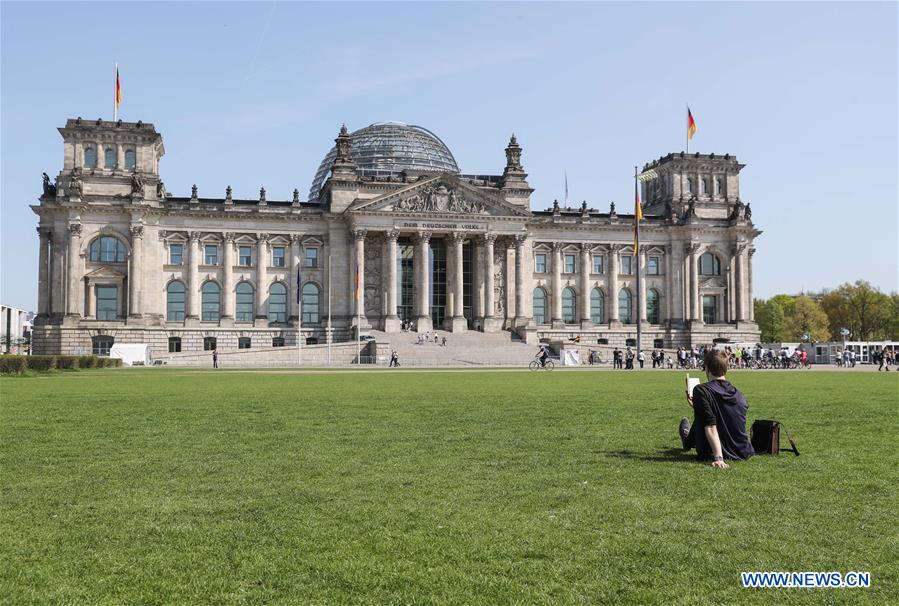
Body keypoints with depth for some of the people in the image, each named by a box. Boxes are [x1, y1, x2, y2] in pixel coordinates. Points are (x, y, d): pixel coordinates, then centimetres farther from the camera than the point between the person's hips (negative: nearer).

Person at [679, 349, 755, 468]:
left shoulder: (701, 390, -17)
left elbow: (710, 426, -26)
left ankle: (688, 441, 58)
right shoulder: (739, 395, 1)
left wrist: (718, 458, -29)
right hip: (742, 453, 5)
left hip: (712, 455, -5)